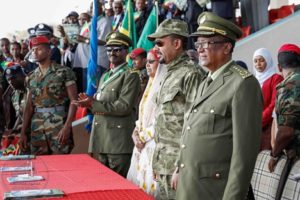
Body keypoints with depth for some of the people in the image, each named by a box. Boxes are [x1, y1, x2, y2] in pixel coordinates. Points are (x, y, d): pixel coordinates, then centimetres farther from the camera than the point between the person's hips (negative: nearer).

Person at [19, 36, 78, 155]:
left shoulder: (64, 72, -3)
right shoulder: (32, 77, 13)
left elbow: (73, 100, -7)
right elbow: (29, 106, 15)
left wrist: (67, 126, -16)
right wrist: (23, 132, 9)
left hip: (59, 126, -5)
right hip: (37, 128, 5)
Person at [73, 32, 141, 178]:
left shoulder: (131, 75, -6)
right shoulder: (105, 76, 20)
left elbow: (124, 107, -17)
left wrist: (93, 104, -16)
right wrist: (90, 102, 1)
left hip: (118, 143, -8)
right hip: (100, 141, 8)